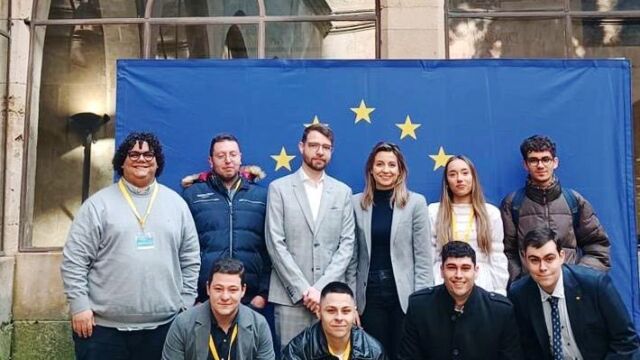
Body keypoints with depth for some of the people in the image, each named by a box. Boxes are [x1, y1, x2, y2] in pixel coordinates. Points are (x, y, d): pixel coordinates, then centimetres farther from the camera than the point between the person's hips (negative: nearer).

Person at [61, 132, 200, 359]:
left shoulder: (176, 203, 7)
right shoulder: (99, 204, -1)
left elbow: (190, 260, 9)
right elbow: (74, 260, -3)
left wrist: (185, 305, 6)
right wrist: (80, 306, -8)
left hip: (163, 325, 3)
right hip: (104, 326, -2)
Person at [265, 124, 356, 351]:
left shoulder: (342, 192, 9)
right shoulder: (279, 188, 2)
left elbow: (347, 244, 3)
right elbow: (276, 244, -4)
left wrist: (321, 287, -8)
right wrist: (303, 290, -10)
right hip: (290, 295, -2)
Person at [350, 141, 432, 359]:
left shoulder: (416, 202, -2)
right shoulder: (356, 203, 2)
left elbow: (423, 257, -3)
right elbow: (352, 255, 5)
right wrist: (349, 297, 3)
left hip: (404, 294, -1)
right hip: (370, 294, 2)